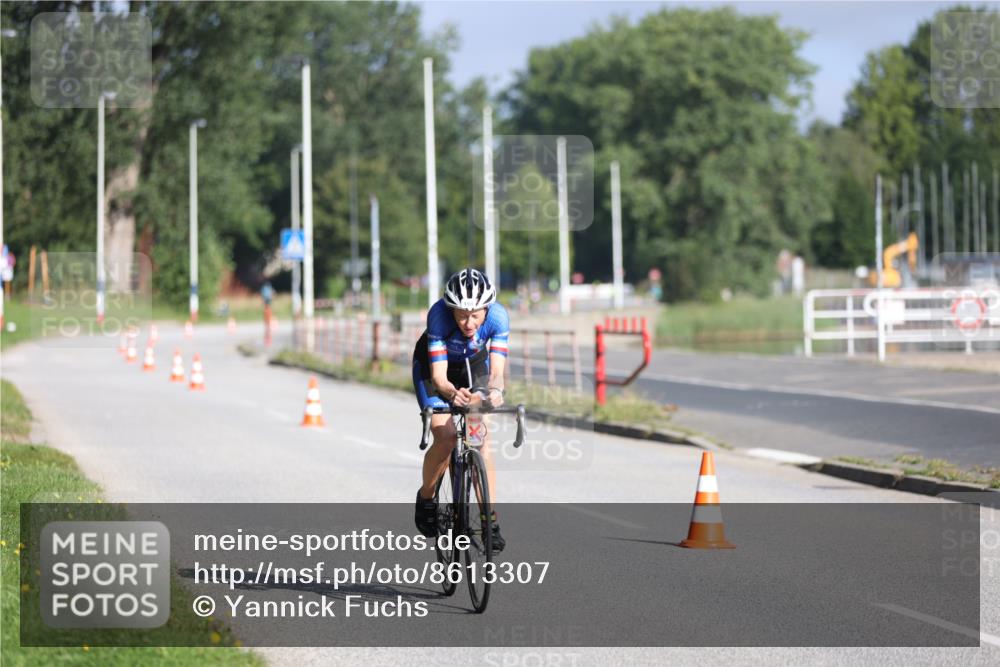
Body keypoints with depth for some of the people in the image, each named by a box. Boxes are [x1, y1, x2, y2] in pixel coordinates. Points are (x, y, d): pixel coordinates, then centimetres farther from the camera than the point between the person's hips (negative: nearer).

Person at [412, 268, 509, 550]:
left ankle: (490, 519, -7)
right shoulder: (439, 315, -37)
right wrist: (452, 393, -59)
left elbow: (497, 371, -36)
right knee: (445, 436, -21)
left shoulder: (498, 316, -32)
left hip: (474, 366, 2)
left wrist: (495, 390, -58)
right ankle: (426, 496, 5)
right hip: (433, 365, -2)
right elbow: (438, 376, -38)